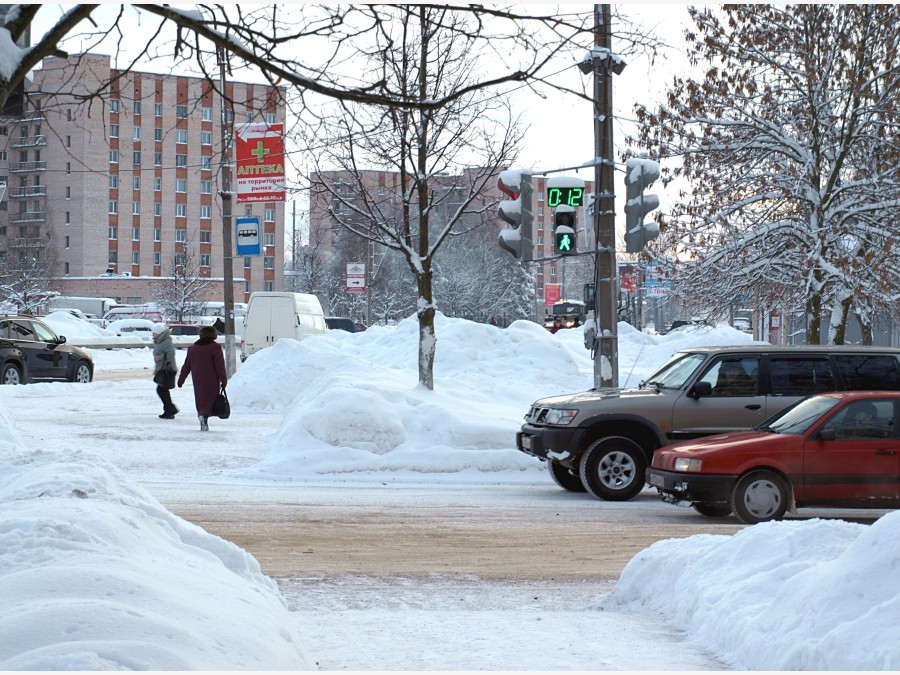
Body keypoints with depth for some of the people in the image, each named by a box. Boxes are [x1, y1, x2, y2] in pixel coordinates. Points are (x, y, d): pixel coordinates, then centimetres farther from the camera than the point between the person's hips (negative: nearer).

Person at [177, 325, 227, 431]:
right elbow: (220, 366, -8)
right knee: (210, 399, -5)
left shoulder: (192, 348, 11)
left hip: (198, 381, 4)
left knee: (200, 400, 14)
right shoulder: (215, 347, -4)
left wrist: (181, 380, 22)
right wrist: (224, 381, -4)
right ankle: (205, 415, -29)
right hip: (211, 382, -4)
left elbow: (186, 366, 15)